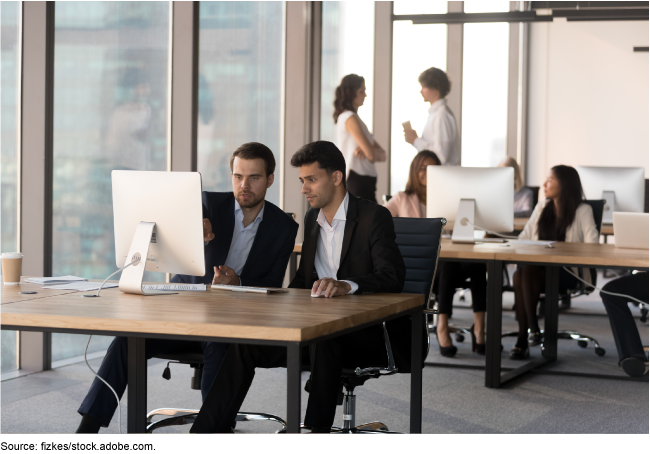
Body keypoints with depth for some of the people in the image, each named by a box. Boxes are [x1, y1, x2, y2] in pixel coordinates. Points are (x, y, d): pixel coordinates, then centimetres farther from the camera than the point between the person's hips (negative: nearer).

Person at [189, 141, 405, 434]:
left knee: (324, 341, -39)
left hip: (364, 334, -6)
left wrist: (346, 285, -37)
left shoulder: (374, 217, -6)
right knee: (245, 341, -13)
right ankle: (206, 432, -16)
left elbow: (392, 277, -19)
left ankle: (317, 429, -35)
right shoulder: (312, 219, 17)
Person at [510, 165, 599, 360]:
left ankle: (529, 333, -29)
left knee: (529, 271, -35)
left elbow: (592, 245, -10)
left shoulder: (582, 211, 1)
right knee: (518, 275, -31)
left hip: (568, 271, -5)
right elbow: (525, 236, 18)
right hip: (539, 266, 5)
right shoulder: (542, 207, 20)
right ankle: (523, 338, -32)